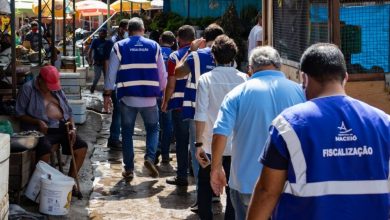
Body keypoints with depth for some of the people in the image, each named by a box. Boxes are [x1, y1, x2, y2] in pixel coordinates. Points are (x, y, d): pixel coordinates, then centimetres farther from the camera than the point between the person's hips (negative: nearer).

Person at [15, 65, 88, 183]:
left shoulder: (57, 90, 14)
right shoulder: (28, 89, -3)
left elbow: (68, 111, 17)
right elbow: (20, 114, -5)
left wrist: (73, 128, -2)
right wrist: (38, 122, -20)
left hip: (62, 128, 6)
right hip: (41, 130, -6)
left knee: (82, 147, -13)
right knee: (45, 149, -36)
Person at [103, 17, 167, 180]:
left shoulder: (119, 47, 0)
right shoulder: (154, 46, 3)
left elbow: (111, 74, -1)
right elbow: (162, 74, 6)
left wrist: (107, 95, 7)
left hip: (127, 97, 0)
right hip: (149, 98, 0)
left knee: (127, 132, 10)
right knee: (153, 129, 16)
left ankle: (129, 169, 11)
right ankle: (150, 158, -6)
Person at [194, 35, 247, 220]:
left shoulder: (206, 79, -8)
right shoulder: (243, 79, -4)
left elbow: (201, 114, -12)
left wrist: (199, 143, -9)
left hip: (210, 144, -1)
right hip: (236, 145, 1)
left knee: (205, 189, 15)